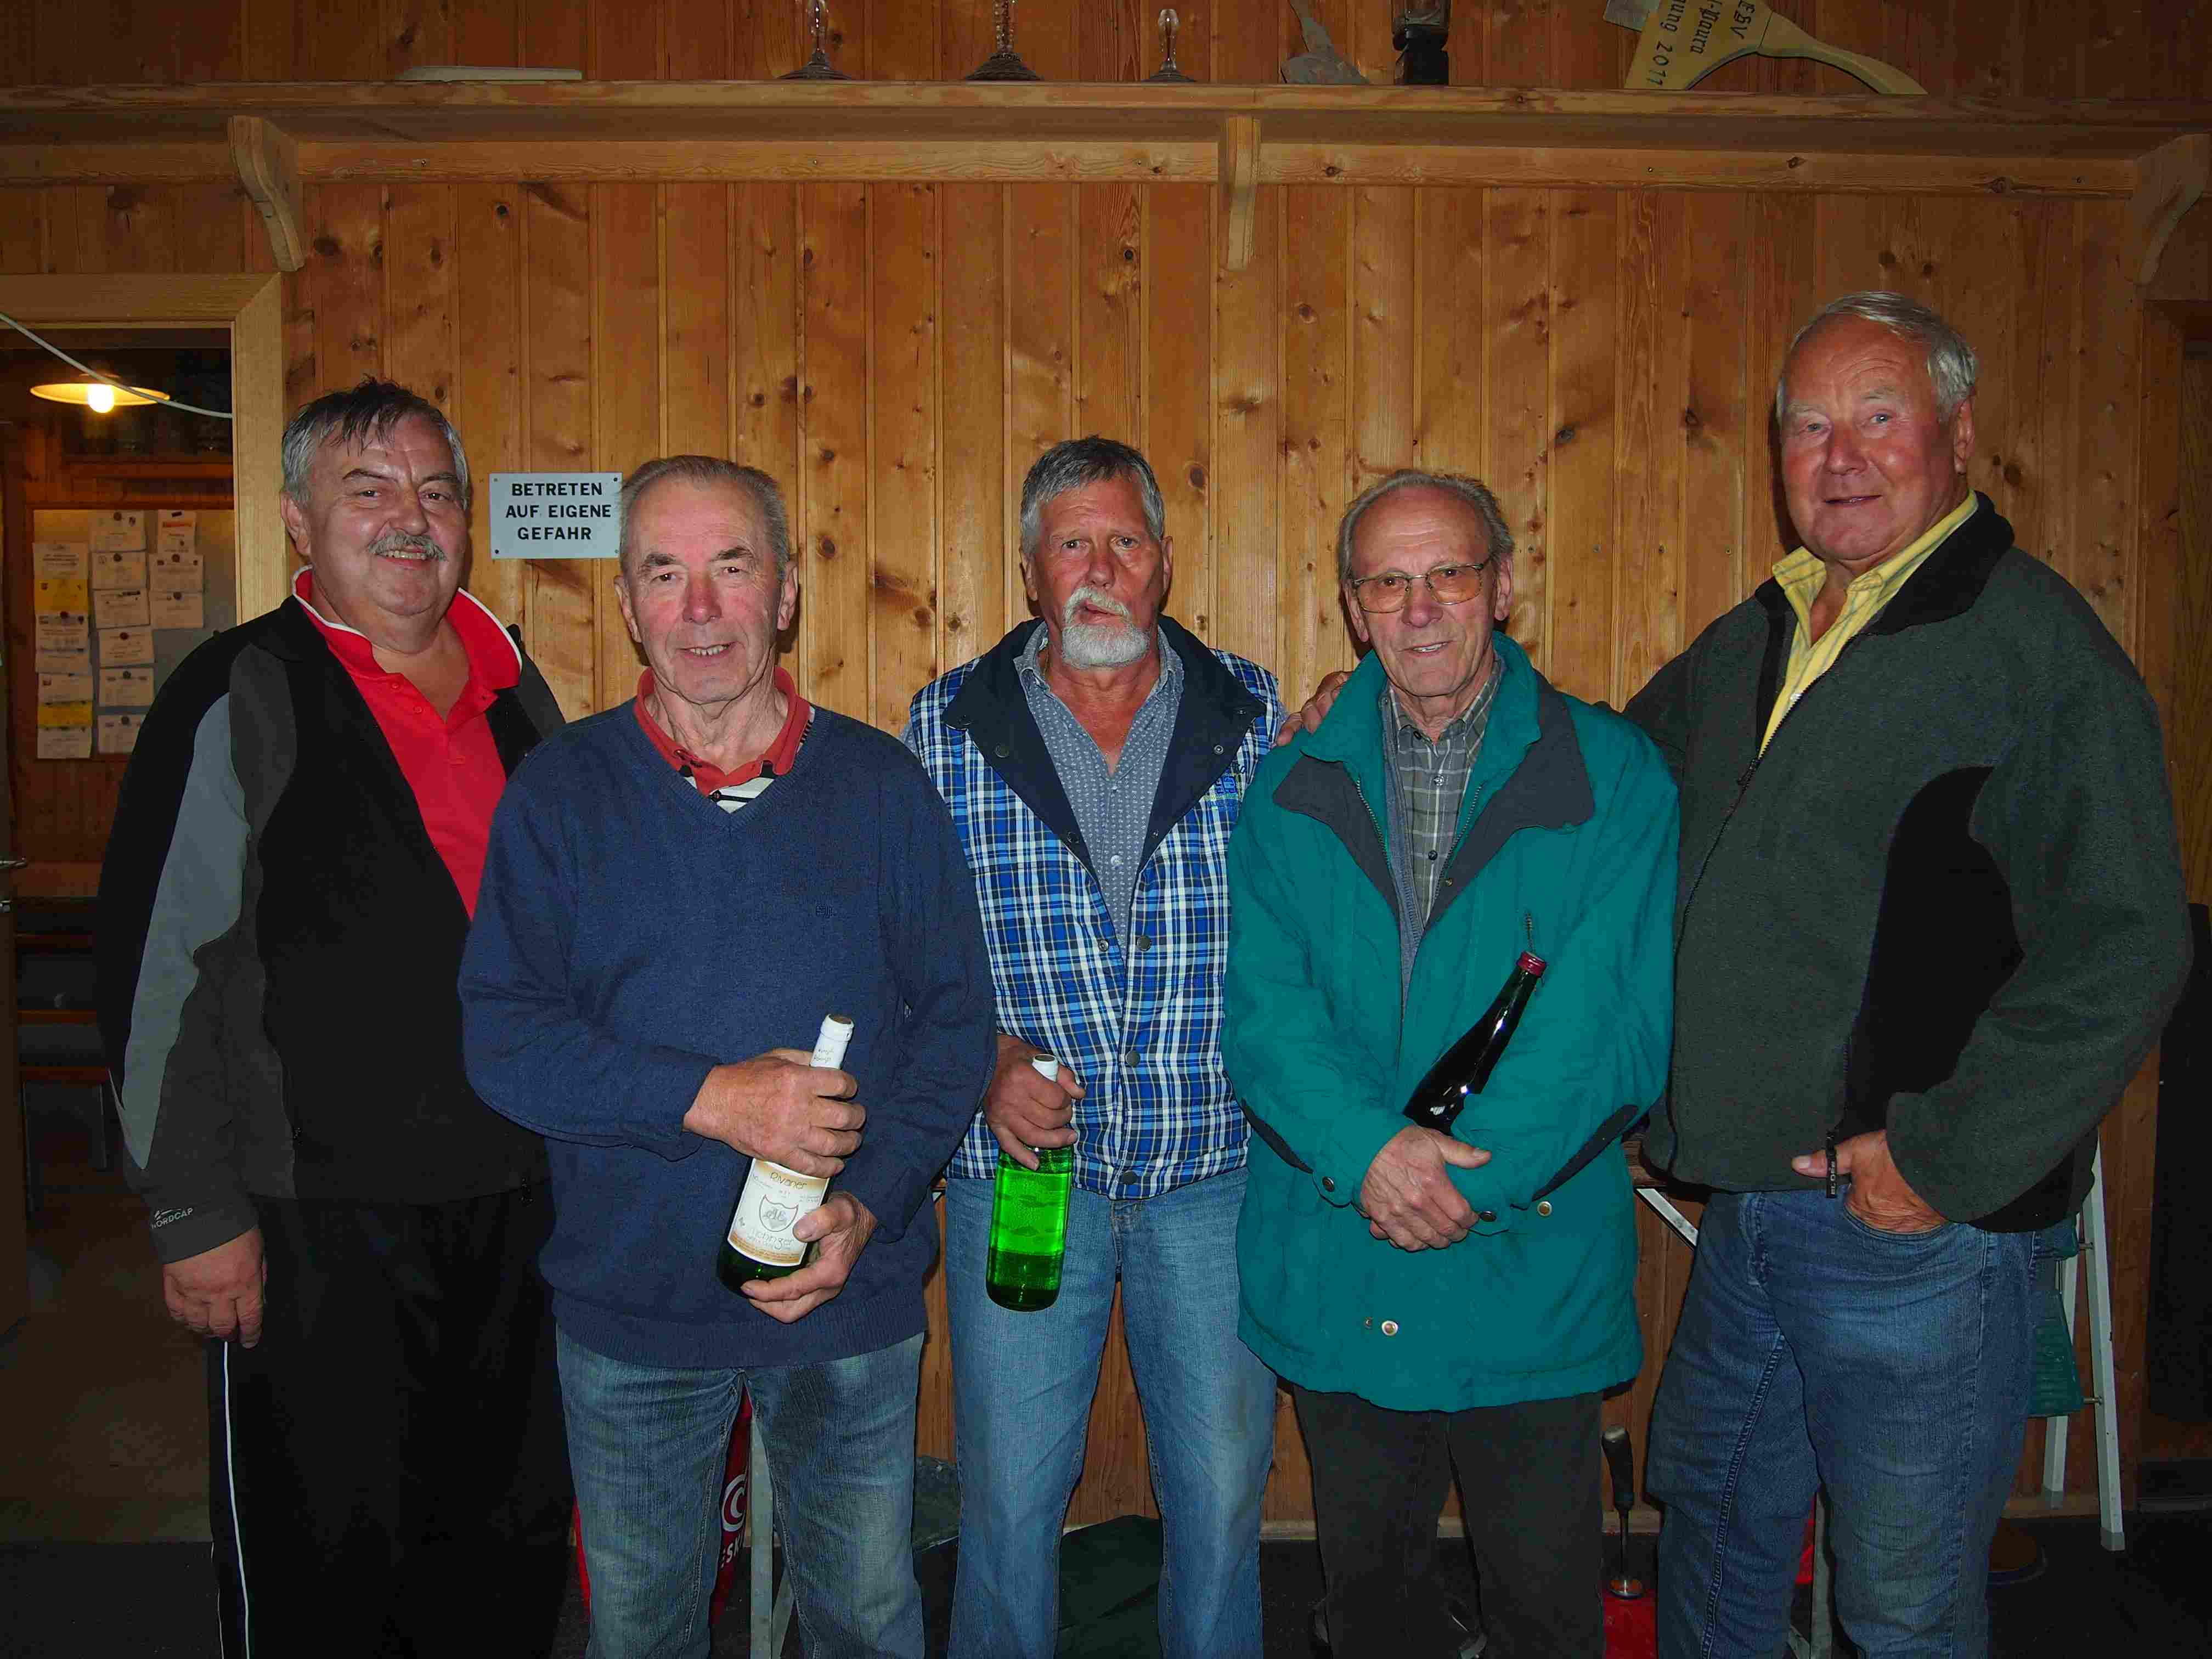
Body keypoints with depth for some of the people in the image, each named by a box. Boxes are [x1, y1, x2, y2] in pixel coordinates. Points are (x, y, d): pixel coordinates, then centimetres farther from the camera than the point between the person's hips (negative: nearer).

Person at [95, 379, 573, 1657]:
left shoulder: (517, 690, 8)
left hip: (520, 1212, 5)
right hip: (316, 1227, -5)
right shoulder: (243, 700, -8)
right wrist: (199, 1217, -10)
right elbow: (159, 973, -9)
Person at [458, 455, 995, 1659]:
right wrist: (707, 1098, -22)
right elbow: (502, 1035, -8)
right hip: (630, 1301, 0)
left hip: (854, 1297, 1)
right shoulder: (561, 790, -3)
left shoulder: (881, 785, -1)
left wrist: (869, 1204, -13)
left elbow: (956, 1015, 0)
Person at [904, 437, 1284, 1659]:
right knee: (1007, 1497, 11)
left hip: (1214, 1161, 1)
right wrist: (989, 1059, -11)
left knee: (1223, 1490, 13)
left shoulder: (1255, 715, 3)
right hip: (1021, 1161, 0)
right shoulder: (948, 725, 1)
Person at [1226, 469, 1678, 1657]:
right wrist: (1367, 1150, -21)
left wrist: (1469, 1178, -20)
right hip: (1333, 1277, 2)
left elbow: (1619, 1021, -12)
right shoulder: (1292, 789, 3)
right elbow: (1263, 1008, -5)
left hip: (1528, 1273, -2)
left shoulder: (1613, 777, -4)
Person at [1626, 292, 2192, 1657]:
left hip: (1913, 1216, -7)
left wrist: (1948, 1158, -18)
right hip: (1748, 1195, 7)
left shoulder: (2032, 640, -13)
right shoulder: (1757, 641, 10)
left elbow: (2124, 951, -19)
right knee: (1712, 1512, 24)